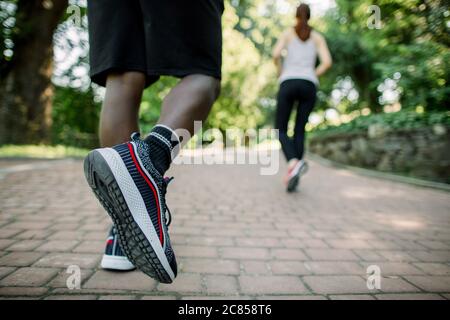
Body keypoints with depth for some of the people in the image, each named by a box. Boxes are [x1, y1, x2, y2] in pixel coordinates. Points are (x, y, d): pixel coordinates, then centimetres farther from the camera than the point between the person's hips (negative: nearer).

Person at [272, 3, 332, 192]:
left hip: (289, 84, -2)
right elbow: (327, 62, 4)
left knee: (280, 130, 3)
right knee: (299, 130, 9)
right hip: (309, 86, 2)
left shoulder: (287, 33, 15)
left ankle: (294, 163, -26)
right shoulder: (318, 37, 19)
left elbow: (276, 54, -4)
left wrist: (281, 74, 12)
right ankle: (293, 176, -4)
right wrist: (311, 77, 17)